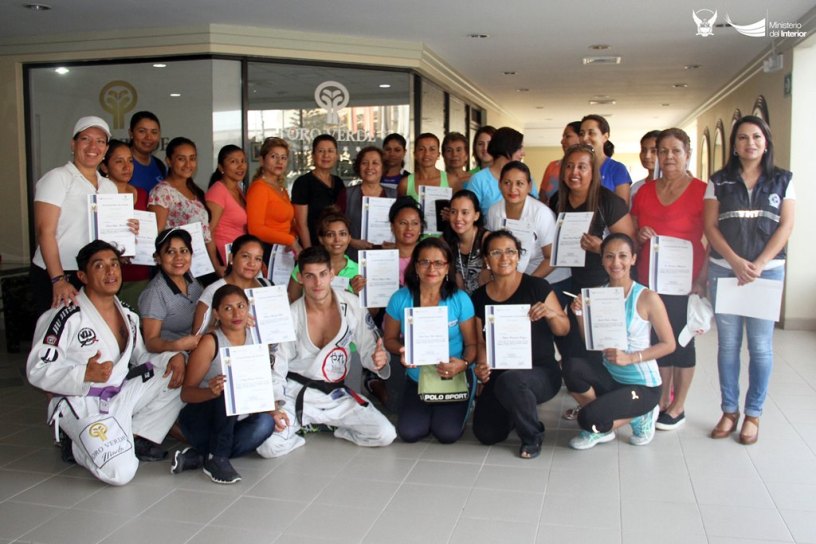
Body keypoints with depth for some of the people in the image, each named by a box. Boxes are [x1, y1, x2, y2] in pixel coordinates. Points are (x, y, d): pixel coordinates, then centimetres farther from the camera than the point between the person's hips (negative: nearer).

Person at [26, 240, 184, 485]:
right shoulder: (66, 317, -13)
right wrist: (85, 374, -30)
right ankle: (77, 446, 4)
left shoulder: (128, 316, 12)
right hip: (82, 407, -8)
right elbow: (37, 370, -15)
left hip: (120, 397, 8)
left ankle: (137, 438, 0)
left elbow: (142, 359, 16)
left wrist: (175, 358, -5)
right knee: (120, 472, -28)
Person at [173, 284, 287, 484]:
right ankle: (216, 458, -24)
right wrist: (212, 391, -35)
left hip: (231, 424, 5)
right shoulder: (210, 342, -12)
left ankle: (198, 457, -18)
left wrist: (272, 412, -9)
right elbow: (186, 392, -14)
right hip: (198, 420, -5)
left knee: (265, 422, -27)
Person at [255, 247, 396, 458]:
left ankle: (330, 425, 10)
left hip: (336, 394, 2)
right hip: (296, 394, -2)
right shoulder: (291, 316, -13)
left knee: (386, 434, -13)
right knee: (269, 446, -24)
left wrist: (379, 359, -26)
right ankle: (304, 425, 7)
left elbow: (369, 348, -2)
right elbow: (275, 369, -6)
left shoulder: (352, 305, -9)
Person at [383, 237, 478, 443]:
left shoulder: (460, 299, -14)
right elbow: (390, 338, 3)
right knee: (409, 433, -12)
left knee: (447, 434, -16)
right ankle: (426, 410, 23)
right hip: (417, 378, 2)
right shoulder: (400, 299, -9)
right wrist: (402, 351, -19)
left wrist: (464, 364, -27)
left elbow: (472, 343, -7)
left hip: (454, 377, -2)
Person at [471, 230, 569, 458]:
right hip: (499, 376, 4)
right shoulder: (479, 297, 2)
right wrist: (481, 365, -14)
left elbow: (564, 330, -3)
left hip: (541, 371, -4)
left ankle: (532, 436, -6)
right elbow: (480, 340, 6)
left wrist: (551, 314, -25)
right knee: (486, 434, -10)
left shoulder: (537, 286, -8)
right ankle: (519, 408, 24)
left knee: (509, 381, -36)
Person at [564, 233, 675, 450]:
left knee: (589, 417, -25)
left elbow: (669, 344, -10)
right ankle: (602, 426, 2)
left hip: (643, 385, -5)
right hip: (610, 377, 5)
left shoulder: (647, 298, -15)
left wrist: (630, 357, -21)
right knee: (573, 368, -25)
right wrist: (580, 314, -14)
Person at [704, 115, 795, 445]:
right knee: (727, 343, 5)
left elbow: (786, 226, 0)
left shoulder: (782, 180, 7)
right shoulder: (719, 181, 6)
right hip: (724, 270, 0)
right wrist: (736, 262, -12)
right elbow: (710, 226, 1)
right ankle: (729, 410, 16)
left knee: (760, 345, 2)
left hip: (768, 270, 0)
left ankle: (753, 415, 14)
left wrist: (758, 264, -11)